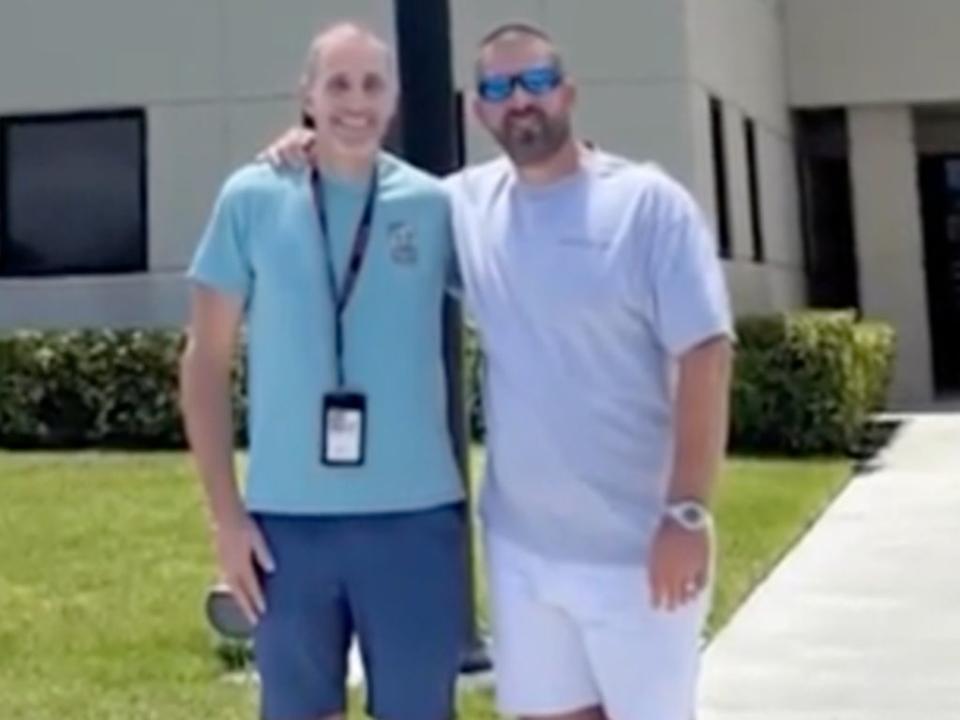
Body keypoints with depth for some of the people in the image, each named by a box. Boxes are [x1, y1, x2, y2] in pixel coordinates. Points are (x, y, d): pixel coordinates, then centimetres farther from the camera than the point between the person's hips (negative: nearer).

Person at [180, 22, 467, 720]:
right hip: (286, 520, 1)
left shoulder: (436, 206, 1)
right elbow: (206, 360, 3)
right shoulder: (253, 200, 0)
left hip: (415, 517, 0)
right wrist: (225, 511, -1)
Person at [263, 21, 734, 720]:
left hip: (636, 544, -5)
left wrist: (688, 511, -18)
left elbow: (705, 355, -13)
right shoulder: (467, 203, 5)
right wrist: (323, 153, 2)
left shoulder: (647, 201, -9)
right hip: (521, 543, 5)